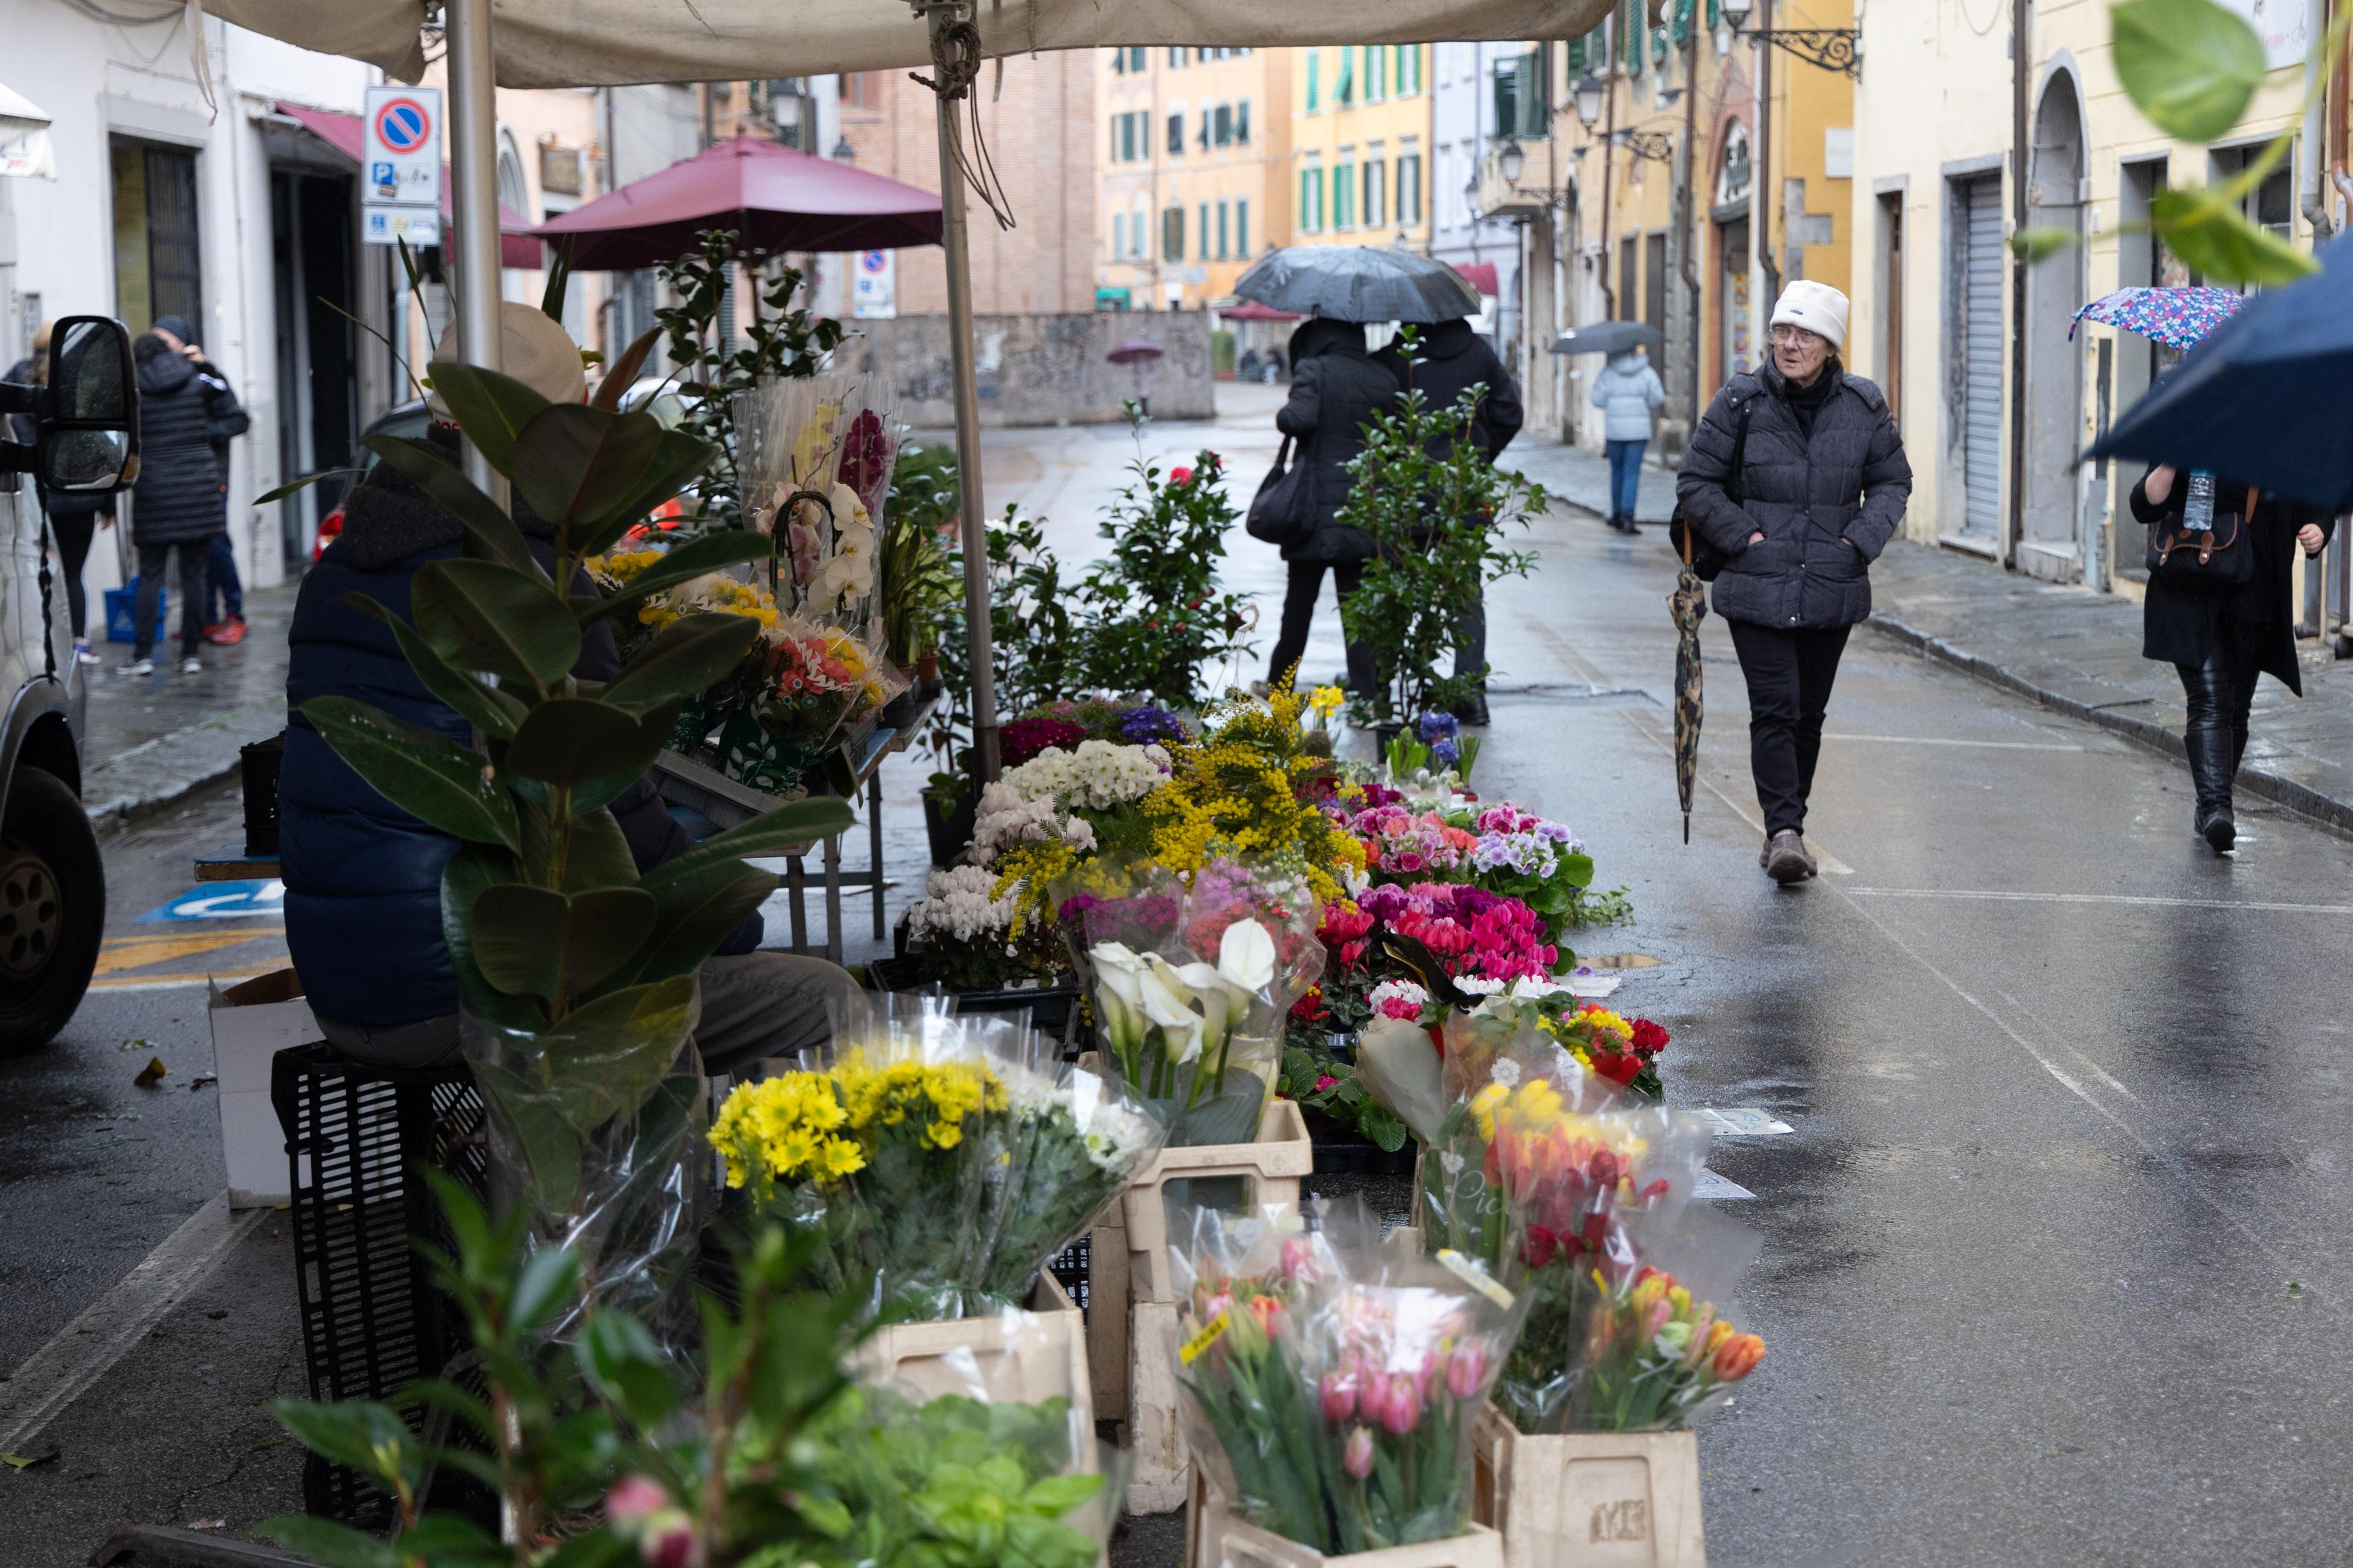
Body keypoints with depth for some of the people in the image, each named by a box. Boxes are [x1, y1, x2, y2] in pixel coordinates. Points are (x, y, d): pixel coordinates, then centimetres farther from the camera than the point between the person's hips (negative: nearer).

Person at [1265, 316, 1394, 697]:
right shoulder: (1384, 380, 7)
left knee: (1299, 602, 9)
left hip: (1317, 508, -3)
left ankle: (1280, 685, 22)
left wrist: (1283, 416, -1)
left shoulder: (1313, 369, -7)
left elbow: (1300, 418, -20)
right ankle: (1368, 691, -2)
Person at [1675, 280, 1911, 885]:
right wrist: (1743, 535, -9)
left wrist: (1862, 539, -3)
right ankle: (1784, 830, -14)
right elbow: (1695, 482, 1)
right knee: (1774, 711, -12)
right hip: (1758, 590, -3)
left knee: (1809, 714, 10)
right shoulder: (1741, 400, -5)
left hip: (1832, 589, 3)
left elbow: (1892, 480, 12)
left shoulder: (1863, 406, 1)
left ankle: (1785, 830, 23)